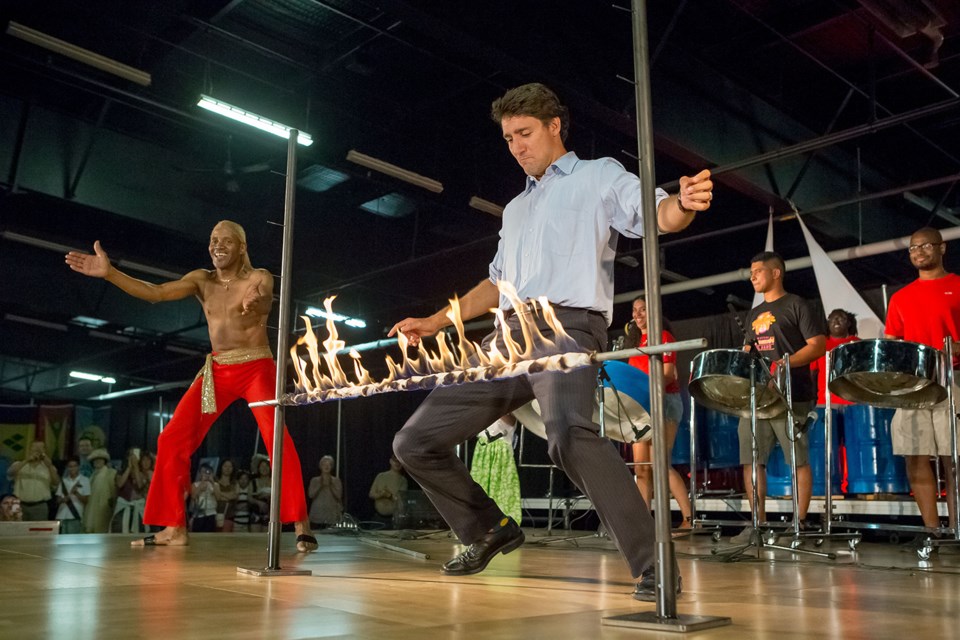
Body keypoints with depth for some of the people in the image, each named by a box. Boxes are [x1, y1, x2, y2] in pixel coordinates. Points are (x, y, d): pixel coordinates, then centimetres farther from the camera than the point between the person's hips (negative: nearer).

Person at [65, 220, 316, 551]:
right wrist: (109, 272, -16)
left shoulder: (259, 277, -7)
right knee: (172, 440, -1)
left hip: (257, 369, -5)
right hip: (217, 372, 5)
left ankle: (301, 527, -19)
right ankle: (174, 527, 8)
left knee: (278, 439, -22)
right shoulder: (202, 280, 5)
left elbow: (264, 300, -29)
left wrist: (255, 302, -55)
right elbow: (155, 292, -4)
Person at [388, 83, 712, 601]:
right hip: (509, 335, 7)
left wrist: (684, 204, -29)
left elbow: (657, 213, -5)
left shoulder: (599, 175, 12)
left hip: (567, 325, -7)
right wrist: (436, 321, 25)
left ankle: (652, 566, -28)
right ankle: (488, 529, 21)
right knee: (416, 442, 3)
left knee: (567, 434, -37)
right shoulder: (515, 208, 31)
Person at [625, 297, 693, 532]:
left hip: (664, 402, -7)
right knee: (641, 466, 2)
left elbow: (668, 374, -13)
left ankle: (689, 519, -14)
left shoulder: (663, 337, -2)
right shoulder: (634, 340, 20)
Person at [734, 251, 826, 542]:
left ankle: (801, 522, 5)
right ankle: (758, 522, 9)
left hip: (791, 395, -7)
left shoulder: (797, 306, 0)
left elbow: (818, 345, -7)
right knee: (751, 460, 3)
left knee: (799, 460, -2)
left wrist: (784, 364, -19)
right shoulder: (754, 315, 21)